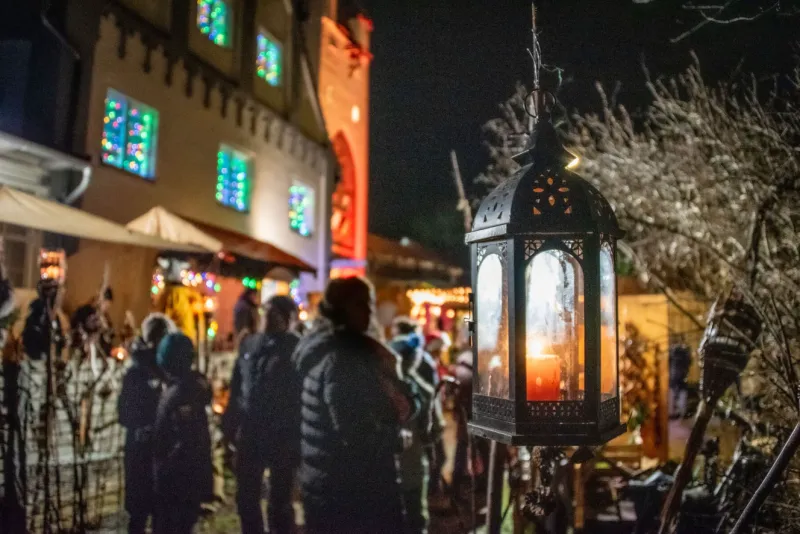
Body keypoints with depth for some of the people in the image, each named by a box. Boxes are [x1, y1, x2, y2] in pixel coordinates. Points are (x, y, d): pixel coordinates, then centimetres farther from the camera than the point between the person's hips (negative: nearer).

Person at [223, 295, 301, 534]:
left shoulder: (295, 349, -7)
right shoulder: (249, 344, 7)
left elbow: (302, 395, -11)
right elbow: (236, 387, 12)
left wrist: (296, 436, -15)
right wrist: (230, 424, 8)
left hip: (282, 435, -5)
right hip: (249, 433, 5)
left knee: (280, 501, 7)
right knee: (246, 498, 14)